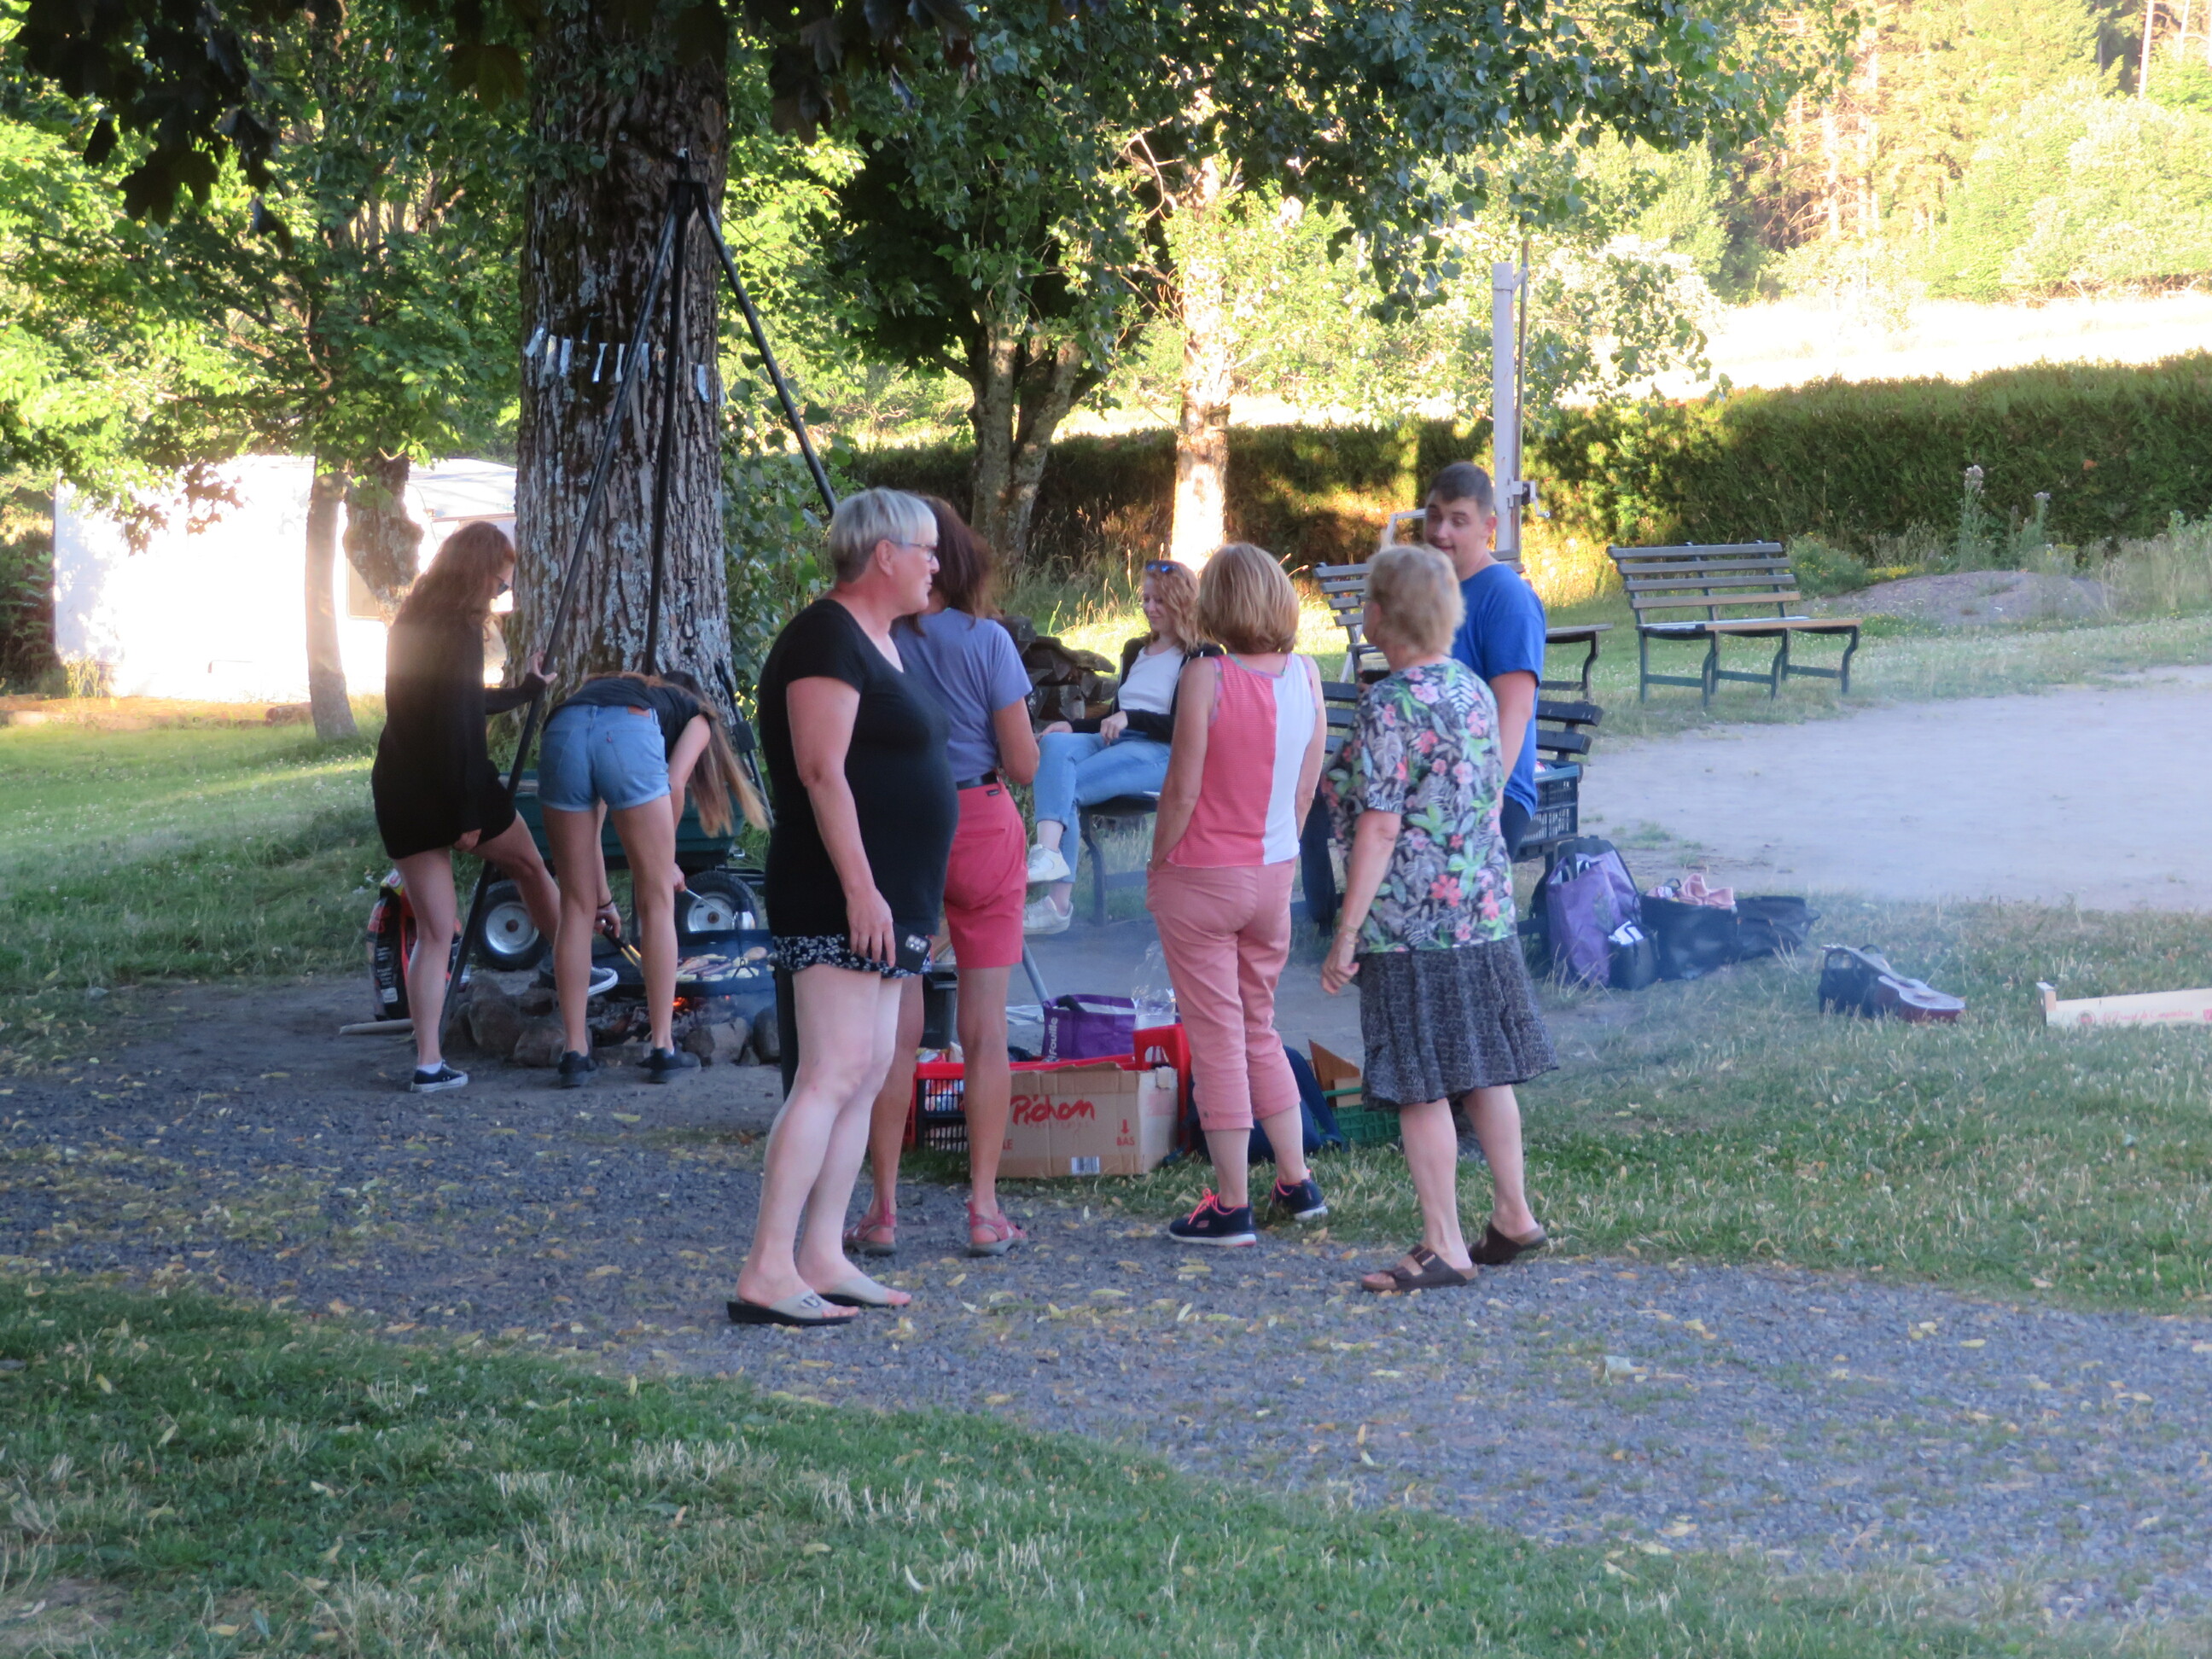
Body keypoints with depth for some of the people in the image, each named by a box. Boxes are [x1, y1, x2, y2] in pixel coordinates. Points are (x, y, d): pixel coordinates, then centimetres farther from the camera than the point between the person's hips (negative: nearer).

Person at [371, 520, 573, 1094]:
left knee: (434, 932, 7)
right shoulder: (460, 631, -14)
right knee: (529, 865, 22)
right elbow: (458, 722, -20)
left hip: (399, 789, 7)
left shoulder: (411, 622, 12)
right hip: (452, 785, -7)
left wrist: (527, 690, 38)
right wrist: (469, 812, -18)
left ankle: (428, 1063, 0)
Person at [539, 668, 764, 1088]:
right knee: (657, 900, 10)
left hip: (561, 732, 4)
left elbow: (588, 818, 40)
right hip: (629, 735, -4)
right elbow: (674, 784, 12)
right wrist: (665, 860, 25)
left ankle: (575, 1053, 11)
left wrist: (603, 899, 45)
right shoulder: (697, 715, 34)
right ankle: (662, 1049, 12)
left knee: (576, 905, 13)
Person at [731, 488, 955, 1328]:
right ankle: (766, 1273, -16)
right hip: (840, 898, -10)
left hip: (887, 898, 10)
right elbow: (823, 772, -20)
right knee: (835, 1073, -14)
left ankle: (822, 1259, 11)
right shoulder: (827, 638, -13)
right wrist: (861, 887, -24)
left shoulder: (878, 643, 18)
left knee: (867, 1075, 9)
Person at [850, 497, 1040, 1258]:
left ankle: (884, 1209, 5)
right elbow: (1023, 764, -8)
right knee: (985, 1024, 5)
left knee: (896, 1025, 6)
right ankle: (984, 1208, 5)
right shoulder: (986, 641, -9)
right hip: (981, 828, -1)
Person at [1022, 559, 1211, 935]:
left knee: (1063, 785, -28)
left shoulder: (1201, 658, 2)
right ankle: (1048, 848, -44)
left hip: (1161, 755, -6)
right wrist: (1072, 726, 9)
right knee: (1054, 744, -28)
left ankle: (1058, 902, -33)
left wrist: (1131, 718, -16)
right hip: (1115, 743, 6)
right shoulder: (1135, 651, 25)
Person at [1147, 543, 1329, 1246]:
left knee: (1216, 1038, 1)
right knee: (1260, 1030, 20)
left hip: (1203, 874, -5)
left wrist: (1158, 865, -2)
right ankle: (1296, 1183, 23)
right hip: (1274, 873, 5)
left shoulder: (1207, 678, -17)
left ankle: (1232, 1207, 5)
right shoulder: (1305, 675, -1)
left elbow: (1183, 791, -15)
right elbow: (1307, 785, 6)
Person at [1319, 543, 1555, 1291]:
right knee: (1484, 1070, 17)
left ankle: (1443, 1247, 1)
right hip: (1484, 914, 8)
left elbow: (1380, 829, -18)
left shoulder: (1390, 706, -16)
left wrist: (1346, 934, -15)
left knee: (1420, 1087, -2)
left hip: (1409, 922, -8)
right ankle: (1513, 1217, 25)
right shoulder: (1474, 690, 8)